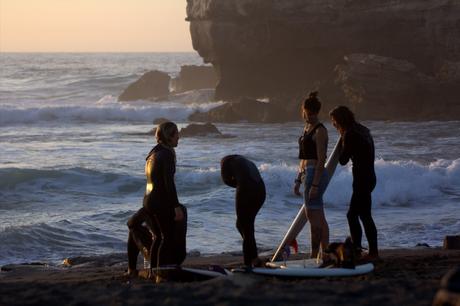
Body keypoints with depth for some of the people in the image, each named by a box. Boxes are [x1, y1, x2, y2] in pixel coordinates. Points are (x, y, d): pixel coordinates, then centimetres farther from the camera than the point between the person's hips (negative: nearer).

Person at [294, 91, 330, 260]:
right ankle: (325, 254, 16)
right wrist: (298, 180, 19)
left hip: (316, 174, -10)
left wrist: (315, 184, -20)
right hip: (307, 173, 10)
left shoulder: (320, 131, -12)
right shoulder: (307, 128, 16)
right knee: (319, 218, 12)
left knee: (313, 216, -8)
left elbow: (321, 160, -17)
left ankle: (314, 255, -6)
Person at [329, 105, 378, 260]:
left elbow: (343, 160, -11)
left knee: (365, 216, -6)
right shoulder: (362, 130, 15)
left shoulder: (350, 134, -15)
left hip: (362, 178, -10)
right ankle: (356, 248, 19)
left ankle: (373, 252, -4)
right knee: (352, 214, 15)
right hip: (368, 176, 10)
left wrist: (342, 141, -2)